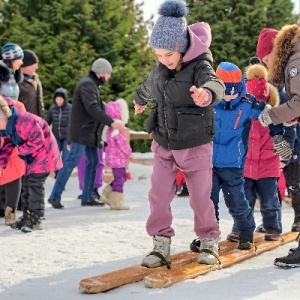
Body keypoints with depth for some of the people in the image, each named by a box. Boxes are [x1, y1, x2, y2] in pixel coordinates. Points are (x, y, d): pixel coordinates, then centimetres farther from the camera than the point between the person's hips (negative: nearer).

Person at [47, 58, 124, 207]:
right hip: (82, 132, -10)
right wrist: (111, 122, -28)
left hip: (90, 132, 10)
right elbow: (92, 108, -25)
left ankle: (87, 197, 13)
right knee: (72, 161, -10)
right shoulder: (87, 84, -14)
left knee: (93, 162, 10)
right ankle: (55, 196, -8)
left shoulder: (92, 84, 19)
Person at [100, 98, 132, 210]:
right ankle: (116, 202, 1)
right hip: (118, 157, -10)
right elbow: (121, 142, -20)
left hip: (113, 157, 10)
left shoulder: (110, 128, 12)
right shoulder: (117, 128, -20)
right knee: (119, 178, -3)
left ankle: (106, 196, 21)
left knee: (121, 177, 18)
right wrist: (129, 152, -5)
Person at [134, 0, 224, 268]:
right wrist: (140, 101, 46)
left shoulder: (199, 66, -18)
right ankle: (161, 244, 7)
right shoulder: (160, 69, 0)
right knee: (159, 194, -2)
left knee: (200, 196, 4)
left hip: (195, 145, -5)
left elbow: (215, 84, -42)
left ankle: (209, 241, 22)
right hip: (164, 144, 5)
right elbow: (148, 87, 25)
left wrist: (206, 93, -67)